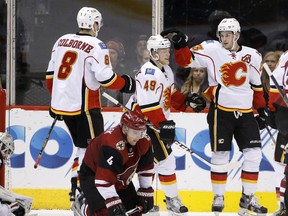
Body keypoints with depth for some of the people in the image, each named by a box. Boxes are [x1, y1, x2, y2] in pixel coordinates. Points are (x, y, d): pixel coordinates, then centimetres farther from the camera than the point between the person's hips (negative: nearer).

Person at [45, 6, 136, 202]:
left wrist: (56, 98, 25)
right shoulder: (97, 46, -11)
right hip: (84, 105, -8)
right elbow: (106, 78, -16)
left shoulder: (62, 41, 10)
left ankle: (76, 189, 16)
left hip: (62, 104, 8)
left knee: (83, 147, 18)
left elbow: (51, 74, 14)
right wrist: (125, 83, 2)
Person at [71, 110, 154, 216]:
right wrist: (114, 205, -41)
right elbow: (104, 179, -41)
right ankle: (82, 204, 9)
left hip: (121, 178, 8)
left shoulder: (144, 141, -17)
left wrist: (146, 194, -3)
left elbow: (146, 167, -2)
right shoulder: (112, 146, -39)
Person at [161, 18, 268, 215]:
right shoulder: (212, 50, -5)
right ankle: (218, 198, 13)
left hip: (245, 112, 3)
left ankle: (248, 199, 9)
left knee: (254, 154, -1)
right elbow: (186, 59, -9)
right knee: (220, 155, 0)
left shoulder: (252, 56, 6)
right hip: (221, 110, -3)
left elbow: (257, 86, 14)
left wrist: (261, 110, 14)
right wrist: (179, 44, -27)